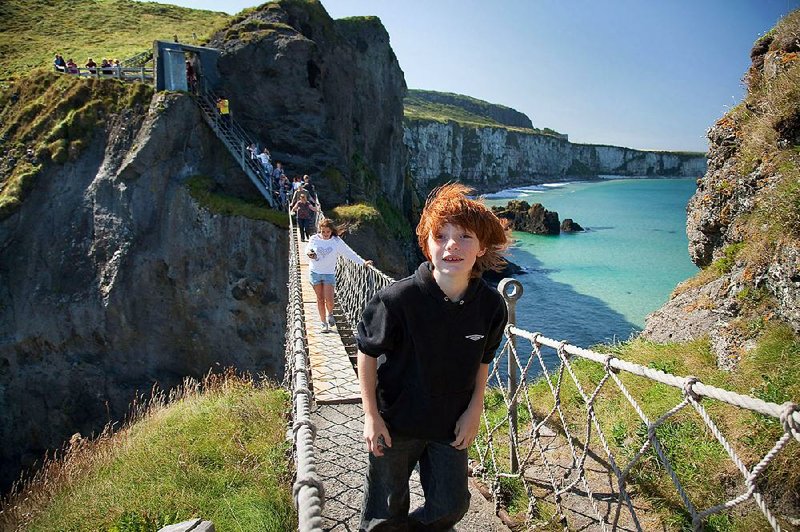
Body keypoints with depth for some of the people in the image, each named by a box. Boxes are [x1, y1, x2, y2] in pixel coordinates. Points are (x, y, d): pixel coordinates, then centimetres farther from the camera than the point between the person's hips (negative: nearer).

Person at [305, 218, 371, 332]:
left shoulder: (337, 241, -4)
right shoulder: (314, 239, -2)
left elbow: (349, 253, -3)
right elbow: (307, 249, 14)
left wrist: (363, 262, -8)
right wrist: (309, 253, -11)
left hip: (329, 273, -1)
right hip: (315, 272, 1)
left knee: (329, 299, -10)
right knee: (320, 299, 6)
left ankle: (330, 314, 24)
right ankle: (324, 323, 18)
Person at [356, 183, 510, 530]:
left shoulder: (491, 306, -14)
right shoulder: (398, 299, -26)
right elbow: (367, 352, -12)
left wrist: (474, 411, 2)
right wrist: (371, 416, -11)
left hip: (451, 425, 3)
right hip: (395, 423, -2)